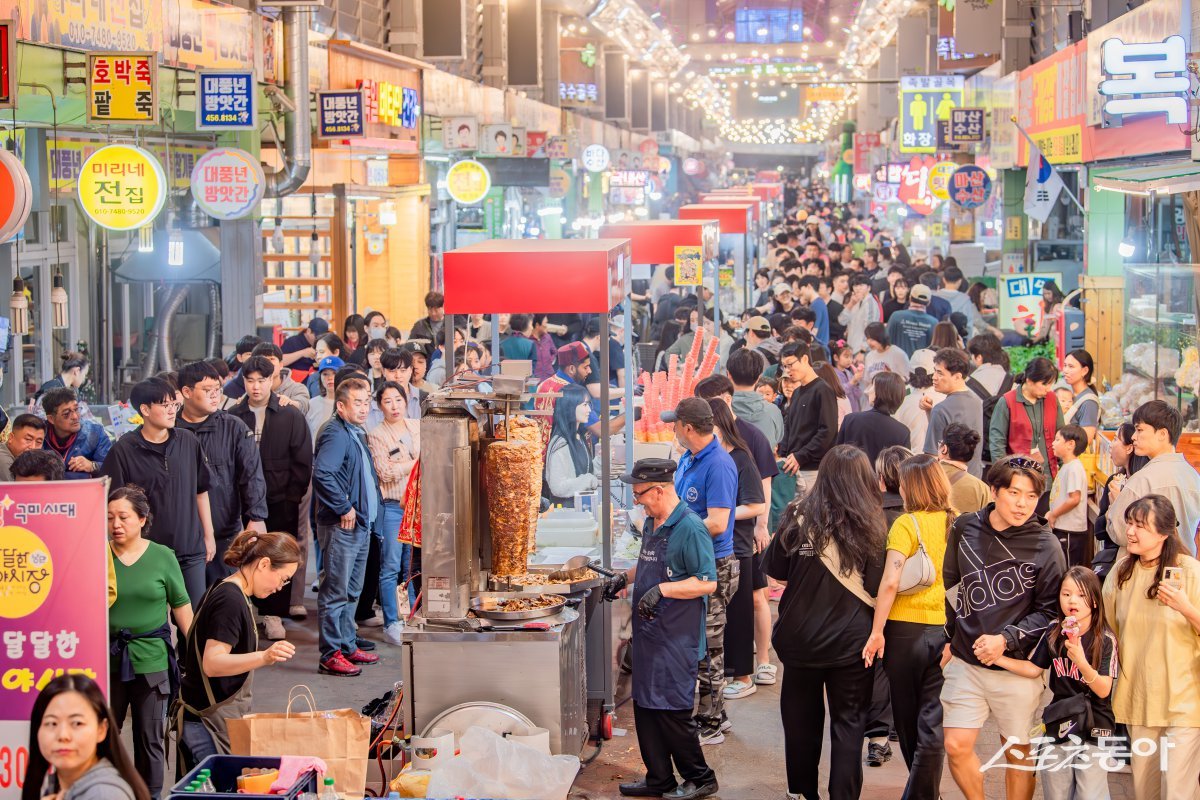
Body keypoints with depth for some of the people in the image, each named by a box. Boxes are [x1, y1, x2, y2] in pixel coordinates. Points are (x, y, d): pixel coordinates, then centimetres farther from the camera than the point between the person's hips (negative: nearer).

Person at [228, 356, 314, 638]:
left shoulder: (291, 416, 2)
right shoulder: (233, 417, 5)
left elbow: (303, 460, 2)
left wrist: (293, 496, -5)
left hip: (281, 501, -1)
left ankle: (274, 614, 9)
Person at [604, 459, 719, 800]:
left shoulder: (690, 528, -17)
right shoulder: (651, 523, 11)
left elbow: (707, 582, -20)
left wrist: (662, 589, -24)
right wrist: (625, 577, 14)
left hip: (677, 638, -9)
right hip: (649, 632, 9)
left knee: (672, 711, -4)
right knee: (646, 707, 12)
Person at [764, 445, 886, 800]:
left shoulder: (800, 518, -9)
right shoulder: (871, 525, -11)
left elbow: (776, 570, 2)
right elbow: (879, 586, -9)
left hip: (801, 637, 1)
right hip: (852, 642, -1)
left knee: (802, 718, 17)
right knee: (848, 721, 9)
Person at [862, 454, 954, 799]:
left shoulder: (906, 525, -11)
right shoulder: (957, 524, 1)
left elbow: (890, 582, -18)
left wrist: (876, 632, -14)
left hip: (906, 628, -3)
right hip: (946, 629, 3)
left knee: (907, 716, 16)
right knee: (932, 721, 3)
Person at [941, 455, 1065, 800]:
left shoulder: (1045, 545, -10)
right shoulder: (966, 528, 0)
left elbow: (1050, 610, -7)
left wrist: (1006, 639, -17)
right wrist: (950, 636, 17)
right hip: (965, 662, 3)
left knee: (1018, 753, 7)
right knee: (957, 746, -1)